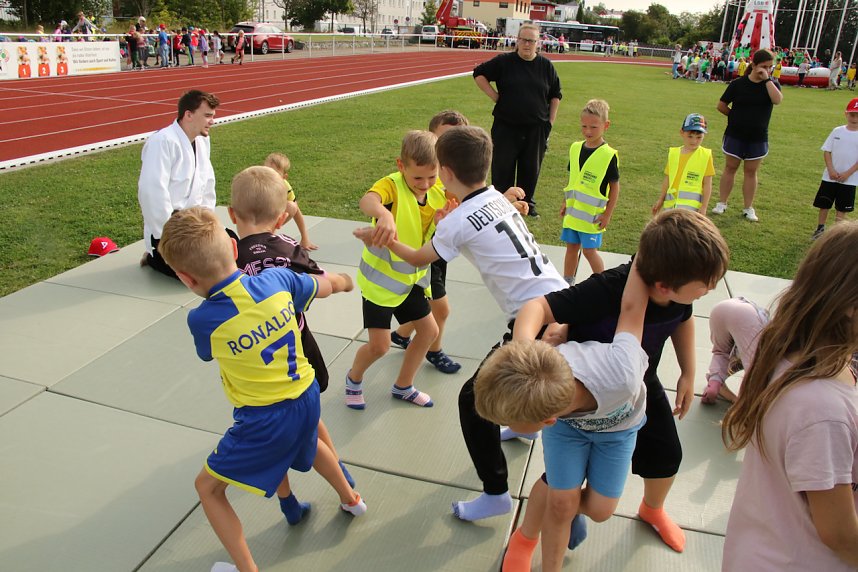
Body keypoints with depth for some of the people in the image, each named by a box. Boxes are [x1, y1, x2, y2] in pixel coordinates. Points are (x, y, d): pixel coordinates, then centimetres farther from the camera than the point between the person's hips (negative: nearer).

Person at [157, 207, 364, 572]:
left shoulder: (201, 319, -20)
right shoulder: (277, 279, -12)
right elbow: (324, 288, 9)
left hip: (265, 420, -5)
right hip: (307, 398, 6)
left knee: (208, 487, 15)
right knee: (303, 441, 39)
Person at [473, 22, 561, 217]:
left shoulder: (546, 66, 4)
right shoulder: (504, 62, -2)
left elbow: (555, 95, 13)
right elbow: (479, 73, 4)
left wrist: (551, 120, 7)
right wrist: (494, 95, -5)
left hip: (536, 129, 2)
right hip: (506, 127, -2)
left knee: (531, 168, 10)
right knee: (502, 167, 3)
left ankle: (527, 202, 27)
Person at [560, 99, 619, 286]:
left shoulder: (608, 155, -13)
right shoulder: (575, 148, 3)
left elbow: (615, 186, -9)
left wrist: (608, 214, -10)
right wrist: (566, 203, 16)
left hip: (593, 214, -5)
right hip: (573, 210, 5)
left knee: (589, 250, -1)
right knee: (571, 247, 13)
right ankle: (566, 284, 25)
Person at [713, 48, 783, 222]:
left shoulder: (771, 85, -2)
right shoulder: (738, 84, -6)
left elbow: (777, 100, -23)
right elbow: (721, 105, -1)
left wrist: (767, 79, -21)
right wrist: (737, 117, 0)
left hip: (757, 138, 1)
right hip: (735, 135, -1)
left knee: (751, 171, 8)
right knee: (730, 168, 8)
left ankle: (748, 208, 16)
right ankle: (722, 203, 17)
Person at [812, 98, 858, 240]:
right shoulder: (837, 131, 1)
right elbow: (826, 151, 1)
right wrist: (831, 169, -10)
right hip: (830, 176, 2)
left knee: (842, 208, 6)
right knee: (824, 204, 9)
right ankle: (820, 229, 24)